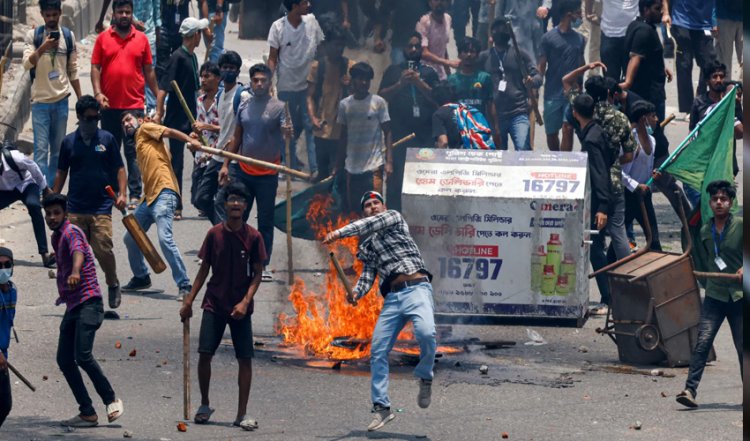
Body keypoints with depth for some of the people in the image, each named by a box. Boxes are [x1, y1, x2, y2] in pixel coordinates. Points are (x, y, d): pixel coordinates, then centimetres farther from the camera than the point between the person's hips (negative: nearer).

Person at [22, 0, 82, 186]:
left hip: (61, 100, 3)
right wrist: (43, 48, -25)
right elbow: (27, 64, -10)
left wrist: (80, 99, 9)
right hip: (40, 100, -3)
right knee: (41, 149, -7)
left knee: (58, 149, 7)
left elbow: (73, 70, 11)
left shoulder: (69, 36, 7)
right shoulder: (33, 35, 0)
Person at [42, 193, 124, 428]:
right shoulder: (56, 237, 17)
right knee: (64, 359, 3)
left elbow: (78, 252, -33)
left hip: (88, 302, -10)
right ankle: (87, 413, 6)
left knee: (82, 355, -21)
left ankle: (111, 400, -5)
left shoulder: (71, 232, -11)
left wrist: (75, 272, -53)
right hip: (73, 305, 10)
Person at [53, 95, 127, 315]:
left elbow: (119, 169, 7)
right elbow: (61, 173, 15)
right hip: (75, 208, 2)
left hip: (101, 207, -2)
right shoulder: (69, 142, 8)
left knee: (103, 249, -12)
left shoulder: (107, 139, 5)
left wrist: (122, 194, -7)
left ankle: (113, 285, 11)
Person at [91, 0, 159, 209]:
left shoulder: (141, 39, 6)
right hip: (109, 105, 1)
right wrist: (98, 93, -10)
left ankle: (135, 195, -4)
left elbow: (149, 71, 10)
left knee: (133, 152, -4)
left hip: (134, 104, -1)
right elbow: (95, 67, 2)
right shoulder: (103, 38, 5)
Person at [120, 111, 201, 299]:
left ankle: (184, 285, -21)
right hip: (149, 197, 10)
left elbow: (169, 132, -8)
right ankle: (141, 277, 34)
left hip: (164, 193, -10)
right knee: (130, 238, 16)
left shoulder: (145, 128, 8)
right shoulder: (138, 143, 28)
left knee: (165, 238, -21)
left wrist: (190, 141, -26)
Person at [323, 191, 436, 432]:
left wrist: (340, 232, -17)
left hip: (416, 288, -6)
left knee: (425, 333, -31)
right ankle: (381, 408, 3)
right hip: (392, 297, 6)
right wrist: (356, 293, -8)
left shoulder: (394, 217, 11)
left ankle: (425, 378, -6)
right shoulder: (366, 245, 24)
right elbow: (368, 276, 14)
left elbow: (372, 224, -10)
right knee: (378, 350, -3)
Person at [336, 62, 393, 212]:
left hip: (374, 166, -4)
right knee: (352, 208, 6)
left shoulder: (379, 103, -1)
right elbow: (344, 136, 15)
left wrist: (389, 162, -8)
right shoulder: (344, 104, 8)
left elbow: (387, 133, 0)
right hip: (352, 165, 4)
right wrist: (339, 165, 14)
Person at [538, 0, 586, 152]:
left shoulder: (579, 39, 8)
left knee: (568, 128, -16)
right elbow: (541, 67, -4)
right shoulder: (549, 38, -4)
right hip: (553, 94, -1)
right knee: (551, 133, 8)